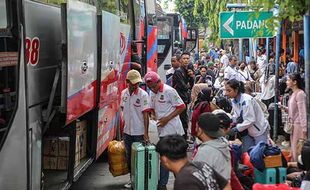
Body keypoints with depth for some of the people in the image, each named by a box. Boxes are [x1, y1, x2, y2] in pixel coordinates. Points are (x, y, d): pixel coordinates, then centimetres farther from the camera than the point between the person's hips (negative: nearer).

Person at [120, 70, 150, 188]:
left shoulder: (143, 95, -13)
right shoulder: (124, 93, 3)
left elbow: (145, 115, -15)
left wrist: (146, 133, -19)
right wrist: (123, 127, 14)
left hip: (139, 133, -5)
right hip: (127, 131, 5)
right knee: (129, 157, 14)